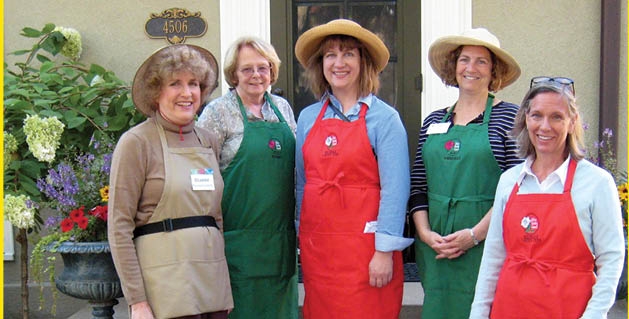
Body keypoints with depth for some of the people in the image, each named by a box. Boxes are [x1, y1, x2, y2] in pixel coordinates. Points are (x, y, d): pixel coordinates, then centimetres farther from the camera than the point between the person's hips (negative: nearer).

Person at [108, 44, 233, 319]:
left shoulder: (209, 142, 12)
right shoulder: (137, 142, -4)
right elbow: (119, 227, -7)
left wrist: (226, 284, 13)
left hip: (213, 283, 5)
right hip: (165, 287, -5)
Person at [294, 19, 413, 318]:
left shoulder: (384, 117, -4)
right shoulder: (308, 117, 10)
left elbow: (394, 189, -10)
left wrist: (385, 251, -15)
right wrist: (300, 238, 13)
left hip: (364, 244, -4)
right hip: (316, 245, 4)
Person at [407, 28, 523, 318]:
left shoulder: (507, 116, -2)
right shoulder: (434, 121, 12)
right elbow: (417, 187, 11)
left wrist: (475, 234, -14)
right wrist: (425, 233, -4)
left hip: (486, 244, -4)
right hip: (435, 247, 4)